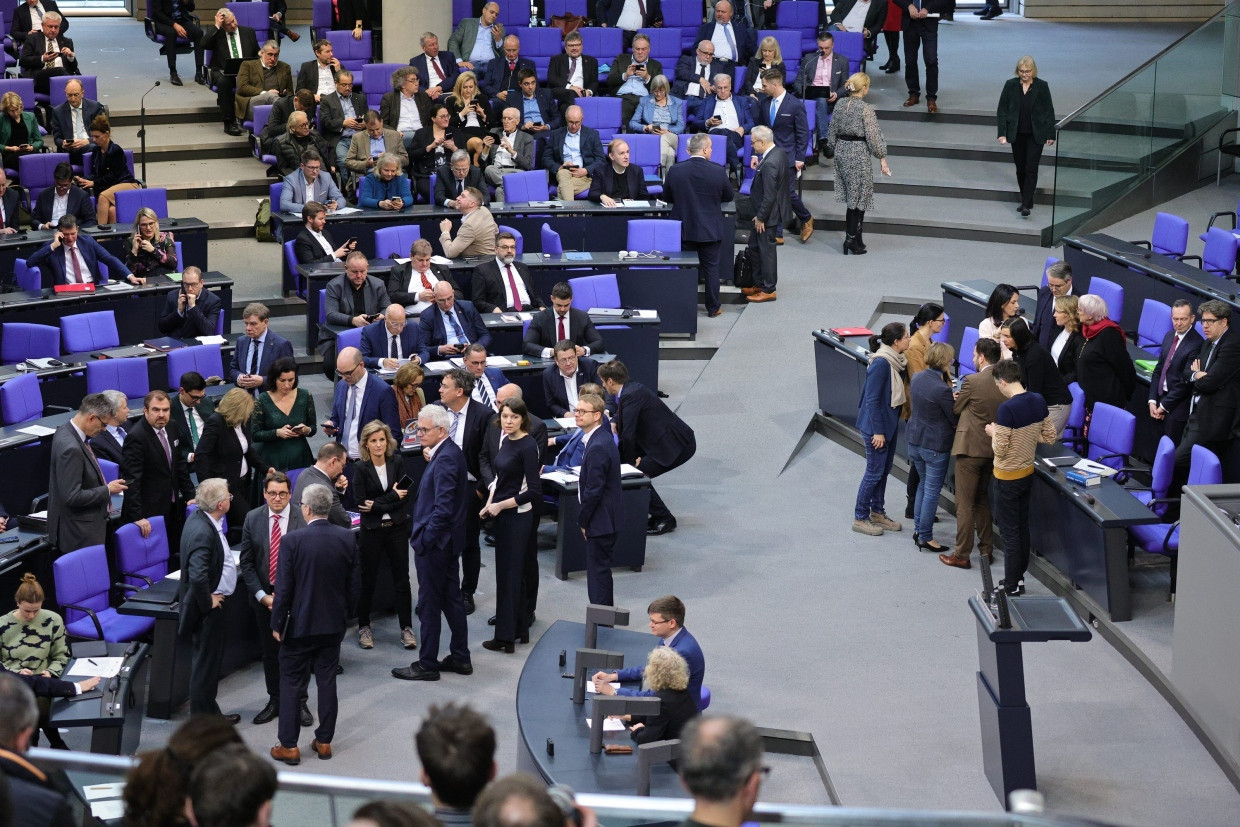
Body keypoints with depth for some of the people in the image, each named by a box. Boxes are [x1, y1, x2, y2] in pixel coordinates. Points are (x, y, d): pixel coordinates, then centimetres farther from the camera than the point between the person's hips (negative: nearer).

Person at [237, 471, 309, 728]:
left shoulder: (303, 519, -11)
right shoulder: (253, 519, -2)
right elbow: (246, 561, 1)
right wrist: (262, 595, -8)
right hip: (264, 595, 3)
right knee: (269, 651, 12)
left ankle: (299, 701, 21)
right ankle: (274, 700, 26)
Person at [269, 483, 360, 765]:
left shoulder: (292, 541, -17)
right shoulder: (346, 538, -5)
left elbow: (283, 588, -14)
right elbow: (353, 585, 2)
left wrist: (277, 624, -3)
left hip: (299, 625, -4)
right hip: (333, 624, 4)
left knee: (290, 683, 7)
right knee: (327, 681, 13)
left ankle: (289, 746, 9)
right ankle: (324, 742, 19)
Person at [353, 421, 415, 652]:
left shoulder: (397, 462, -2)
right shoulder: (361, 468, -8)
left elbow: (404, 497, -5)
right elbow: (361, 502, -13)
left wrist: (377, 504, -16)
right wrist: (392, 497, -14)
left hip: (397, 528, 2)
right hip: (372, 530, -2)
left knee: (402, 578, 4)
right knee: (368, 580, 8)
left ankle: (406, 628, 11)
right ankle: (364, 627, 21)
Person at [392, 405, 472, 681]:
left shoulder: (445, 458, -22)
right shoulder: (449, 452, 9)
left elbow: (443, 507, -25)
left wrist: (424, 539, -20)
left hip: (434, 543, -10)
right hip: (448, 540, 10)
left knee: (429, 604, 1)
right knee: (451, 598, 17)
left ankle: (428, 664, 10)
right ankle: (460, 658, 25)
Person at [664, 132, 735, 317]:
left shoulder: (675, 171, -10)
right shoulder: (718, 171, -13)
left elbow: (667, 197, 3)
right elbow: (729, 196, 2)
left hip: (683, 229, 1)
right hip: (710, 230, -1)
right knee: (711, 268, 11)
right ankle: (713, 308, 18)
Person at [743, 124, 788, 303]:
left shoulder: (770, 163, -28)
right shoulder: (779, 153, 3)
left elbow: (769, 196, -26)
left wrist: (761, 217, -18)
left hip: (769, 214, -11)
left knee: (766, 250, 3)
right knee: (753, 248, 19)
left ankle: (768, 290, 14)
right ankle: (759, 284, 30)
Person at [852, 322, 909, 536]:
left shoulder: (898, 360, 2)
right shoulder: (881, 363, -24)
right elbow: (872, 399, -22)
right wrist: (877, 431, -20)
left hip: (890, 421, 9)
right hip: (876, 423, -9)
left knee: (885, 469, 16)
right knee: (875, 471, 0)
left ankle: (878, 512, 29)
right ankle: (860, 518, 11)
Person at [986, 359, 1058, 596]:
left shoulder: (1007, 409, -26)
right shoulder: (1039, 402, -3)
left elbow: (1000, 450, -22)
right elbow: (1050, 437, 5)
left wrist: (994, 432, -4)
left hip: (1008, 478, -7)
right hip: (1028, 473, 7)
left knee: (1010, 532, 2)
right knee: (1022, 527, 18)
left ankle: (1012, 587, 10)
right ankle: (1019, 577, 29)